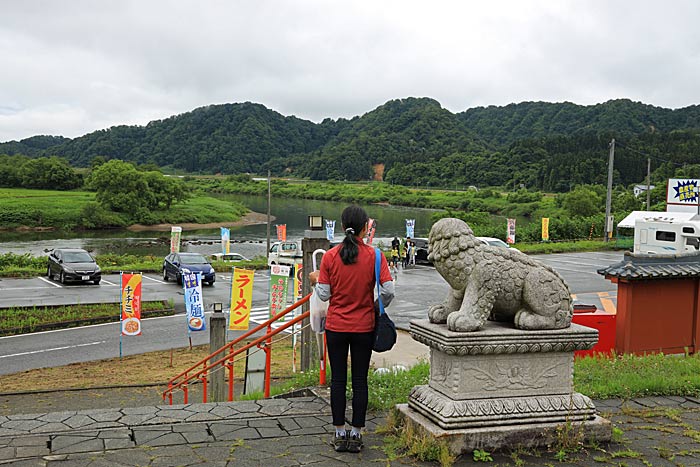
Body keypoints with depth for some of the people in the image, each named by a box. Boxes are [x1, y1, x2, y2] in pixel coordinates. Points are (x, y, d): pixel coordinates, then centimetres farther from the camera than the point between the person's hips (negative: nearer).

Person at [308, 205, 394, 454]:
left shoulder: (330, 256, -6)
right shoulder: (374, 255, -9)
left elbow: (324, 295, -5)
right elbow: (388, 291, -12)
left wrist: (316, 280, 15)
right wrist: (377, 307, 8)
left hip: (336, 327, 1)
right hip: (364, 327, -1)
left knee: (338, 379, 10)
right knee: (360, 380, 9)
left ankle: (339, 434, 17)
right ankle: (356, 435, 15)